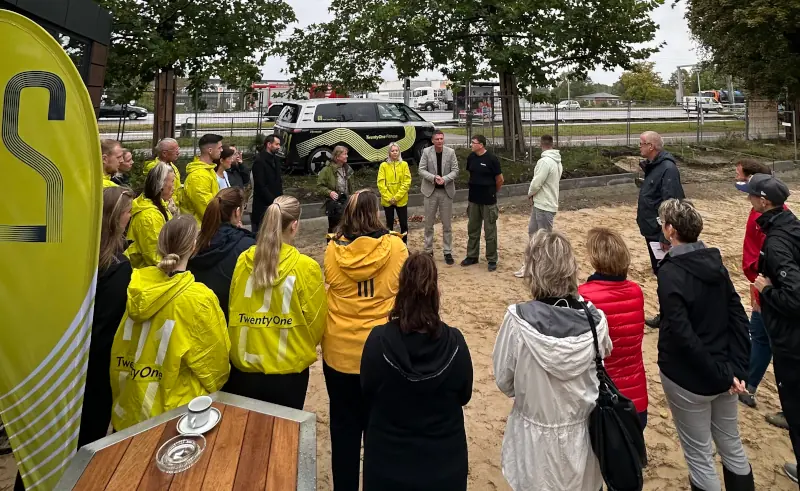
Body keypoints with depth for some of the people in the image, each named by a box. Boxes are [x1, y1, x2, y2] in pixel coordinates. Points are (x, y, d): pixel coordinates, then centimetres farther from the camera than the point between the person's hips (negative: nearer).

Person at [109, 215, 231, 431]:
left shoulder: (136, 285, -8)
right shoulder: (198, 298, -21)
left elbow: (119, 349, 4)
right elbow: (215, 361, -11)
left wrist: (120, 391, 18)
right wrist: (209, 390, 10)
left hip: (129, 406, 5)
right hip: (173, 411, -4)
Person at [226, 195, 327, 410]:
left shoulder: (244, 260, -8)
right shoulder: (306, 268, -17)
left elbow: (232, 311, 5)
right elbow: (316, 323, -6)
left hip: (243, 365, 3)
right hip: (287, 371, -3)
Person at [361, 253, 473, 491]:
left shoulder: (378, 340, -23)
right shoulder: (454, 342, -21)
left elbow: (367, 394, -6)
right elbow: (464, 396, -4)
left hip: (388, 457, 0)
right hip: (443, 457, 1)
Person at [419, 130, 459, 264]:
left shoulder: (451, 152, -3)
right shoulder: (426, 151, -4)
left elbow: (455, 170, -3)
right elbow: (421, 170, -5)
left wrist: (444, 179, -20)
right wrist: (434, 178, -21)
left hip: (446, 191, 0)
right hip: (430, 191, 0)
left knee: (447, 224, 6)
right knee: (429, 223, 8)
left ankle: (448, 252, 15)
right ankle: (428, 250, 21)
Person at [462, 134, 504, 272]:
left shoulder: (491, 159, -14)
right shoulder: (471, 157, 1)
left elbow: (500, 180, -6)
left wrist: (492, 192, 8)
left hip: (488, 201, -5)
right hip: (473, 199, 5)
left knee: (490, 231, 2)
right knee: (472, 229, 14)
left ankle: (492, 260, 12)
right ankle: (472, 256, 27)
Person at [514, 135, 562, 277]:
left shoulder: (545, 161, -22)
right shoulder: (557, 161, 10)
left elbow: (536, 183, -22)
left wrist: (530, 194, -1)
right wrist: (534, 195, 5)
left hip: (544, 206, -10)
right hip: (540, 203, 10)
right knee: (532, 233, 17)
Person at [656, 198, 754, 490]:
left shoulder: (670, 273, -21)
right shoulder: (714, 261, -1)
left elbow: (683, 336, -25)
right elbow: (738, 316, -2)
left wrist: (722, 375, -15)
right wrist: (738, 367, -4)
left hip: (688, 377, -6)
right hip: (724, 373, 7)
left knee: (700, 456, 12)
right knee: (731, 446, 23)